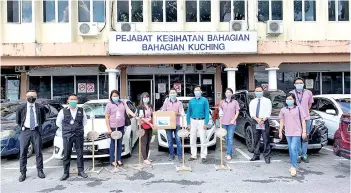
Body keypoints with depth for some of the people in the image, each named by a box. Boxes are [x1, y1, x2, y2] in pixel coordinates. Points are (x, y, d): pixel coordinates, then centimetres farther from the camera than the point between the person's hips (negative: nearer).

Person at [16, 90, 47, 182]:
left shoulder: (40, 107, 0)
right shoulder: (21, 108, 1)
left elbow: (43, 119, 15)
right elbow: (17, 120, 13)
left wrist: (39, 126, 9)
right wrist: (22, 127, 9)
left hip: (36, 131, 0)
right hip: (25, 131, 0)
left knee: (38, 152, 5)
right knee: (22, 153, 3)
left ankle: (40, 171, 17)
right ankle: (23, 173, 14)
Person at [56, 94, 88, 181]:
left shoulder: (81, 111, 5)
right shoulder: (63, 111, 1)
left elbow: (85, 121, 16)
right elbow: (58, 123, 10)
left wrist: (80, 129, 10)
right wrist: (65, 130, 9)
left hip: (79, 136, 1)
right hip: (67, 136, -1)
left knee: (80, 154, 6)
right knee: (66, 155, 3)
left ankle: (81, 171, 16)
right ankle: (66, 173, 13)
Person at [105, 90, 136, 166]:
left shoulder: (122, 103, 9)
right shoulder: (109, 105, -2)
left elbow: (128, 110, 1)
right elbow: (106, 117, -4)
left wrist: (135, 116, -16)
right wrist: (109, 128, -10)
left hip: (121, 126, 4)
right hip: (113, 127, -4)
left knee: (120, 143, 11)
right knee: (113, 143, 1)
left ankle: (119, 159, 21)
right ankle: (112, 160, 11)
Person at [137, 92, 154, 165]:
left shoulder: (150, 106, 11)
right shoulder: (140, 107, -8)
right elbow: (141, 118, -13)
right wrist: (149, 123, -17)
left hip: (150, 126, 6)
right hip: (143, 126, -6)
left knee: (148, 142, 12)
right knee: (144, 143, -4)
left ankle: (147, 157, 22)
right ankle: (145, 159, -2)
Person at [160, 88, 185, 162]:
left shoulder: (179, 103, 7)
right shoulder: (166, 102, 12)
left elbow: (182, 112, -4)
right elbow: (162, 111, 8)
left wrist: (178, 113, -26)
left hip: (177, 124, -2)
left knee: (178, 140, -5)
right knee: (170, 140, 6)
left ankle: (179, 156, 1)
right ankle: (171, 155, 17)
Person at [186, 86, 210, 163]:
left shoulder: (204, 100, 1)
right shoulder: (191, 101, 12)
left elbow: (207, 112, -3)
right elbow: (189, 112, 13)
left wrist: (206, 123, -11)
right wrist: (188, 123, 6)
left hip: (201, 121, -3)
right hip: (193, 121, 4)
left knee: (203, 140, -4)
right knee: (192, 140, 7)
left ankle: (203, 156, 5)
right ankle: (193, 155, 17)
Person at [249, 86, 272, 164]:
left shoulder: (267, 101, 6)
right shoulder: (252, 102, 14)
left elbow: (268, 113, -4)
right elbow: (251, 113, 2)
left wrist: (263, 120, -17)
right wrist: (257, 119, -15)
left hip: (265, 122, -3)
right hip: (255, 122, 3)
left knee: (266, 140, -5)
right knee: (256, 140, 8)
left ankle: (267, 157, 1)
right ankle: (256, 155, 18)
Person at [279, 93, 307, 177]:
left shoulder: (298, 108, 0)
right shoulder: (283, 110, 8)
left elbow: (303, 121, 1)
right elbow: (282, 121, 13)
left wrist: (304, 132, -3)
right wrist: (280, 132, 10)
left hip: (297, 132, -4)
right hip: (288, 133, 4)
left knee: (294, 148, -13)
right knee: (291, 149, 11)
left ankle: (294, 167, -8)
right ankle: (292, 165, 23)